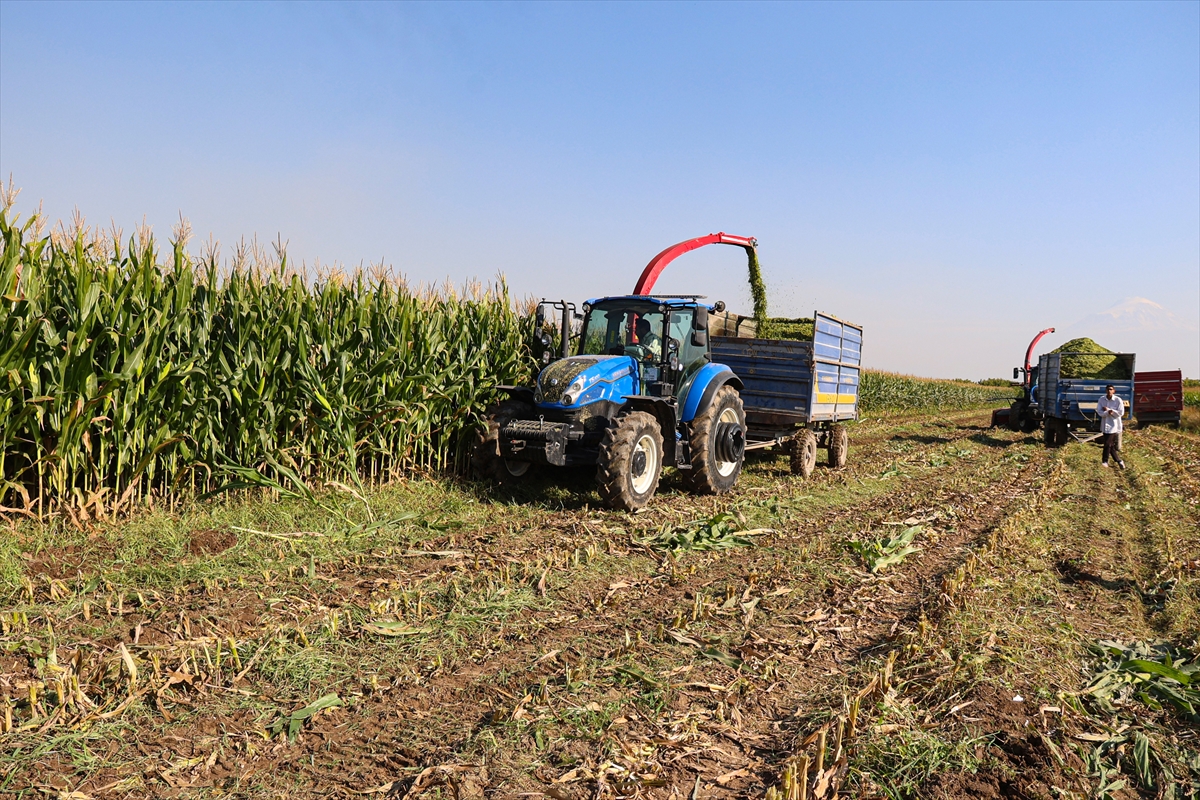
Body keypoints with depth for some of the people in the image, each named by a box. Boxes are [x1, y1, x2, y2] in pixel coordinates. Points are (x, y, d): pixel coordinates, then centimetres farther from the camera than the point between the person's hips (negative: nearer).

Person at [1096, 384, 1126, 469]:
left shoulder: (1118, 400, -9)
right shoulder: (1102, 399, 0)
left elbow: (1121, 413, -13)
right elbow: (1099, 412, -6)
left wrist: (1108, 410, -15)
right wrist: (1108, 412, -23)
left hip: (1114, 426, -4)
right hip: (1105, 425, 4)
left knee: (1108, 444, -6)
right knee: (1110, 445, 10)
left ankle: (1104, 460, 9)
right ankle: (1119, 461, 25)